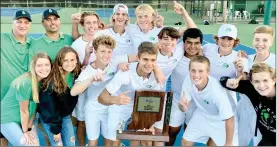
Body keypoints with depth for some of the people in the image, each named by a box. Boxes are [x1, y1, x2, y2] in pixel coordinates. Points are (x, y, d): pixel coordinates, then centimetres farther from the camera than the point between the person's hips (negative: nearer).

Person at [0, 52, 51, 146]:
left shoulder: (43, 80, -7)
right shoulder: (25, 82, -28)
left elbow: (34, 106, -3)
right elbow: (24, 110, -19)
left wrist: (30, 127, -1)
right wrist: (25, 131, -8)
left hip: (25, 120, 7)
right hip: (8, 119, -7)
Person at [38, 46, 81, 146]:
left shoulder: (77, 74, -11)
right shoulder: (52, 81, -26)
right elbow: (49, 107, -20)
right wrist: (55, 129, -15)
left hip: (65, 116, 5)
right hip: (49, 118, -5)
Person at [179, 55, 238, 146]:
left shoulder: (216, 91, -39)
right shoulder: (188, 81, -27)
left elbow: (229, 119, -26)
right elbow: (184, 109, -13)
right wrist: (182, 104, -38)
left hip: (221, 121, -3)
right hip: (202, 115, 4)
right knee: (185, 142, 11)